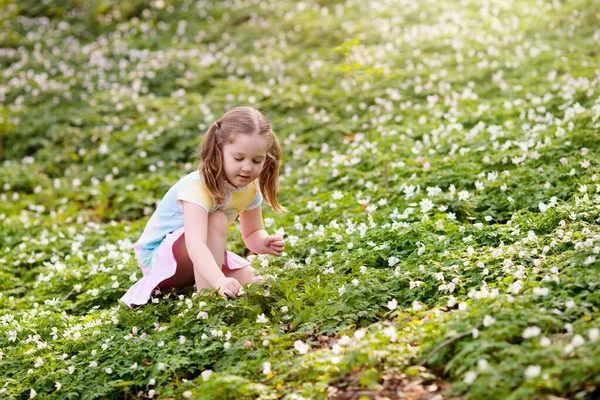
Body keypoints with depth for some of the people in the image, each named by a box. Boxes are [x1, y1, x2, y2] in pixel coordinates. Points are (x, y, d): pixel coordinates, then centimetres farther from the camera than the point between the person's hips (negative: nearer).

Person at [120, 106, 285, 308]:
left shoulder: (251, 188, -10)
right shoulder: (198, 186, -35)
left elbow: (252, 234, 2)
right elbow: (194, 244, -48)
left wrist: (264, 243, -23)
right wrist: (220, 281, -64)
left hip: (194, 261, 8)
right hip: (158, 255, -8)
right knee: (216, 220, -32)